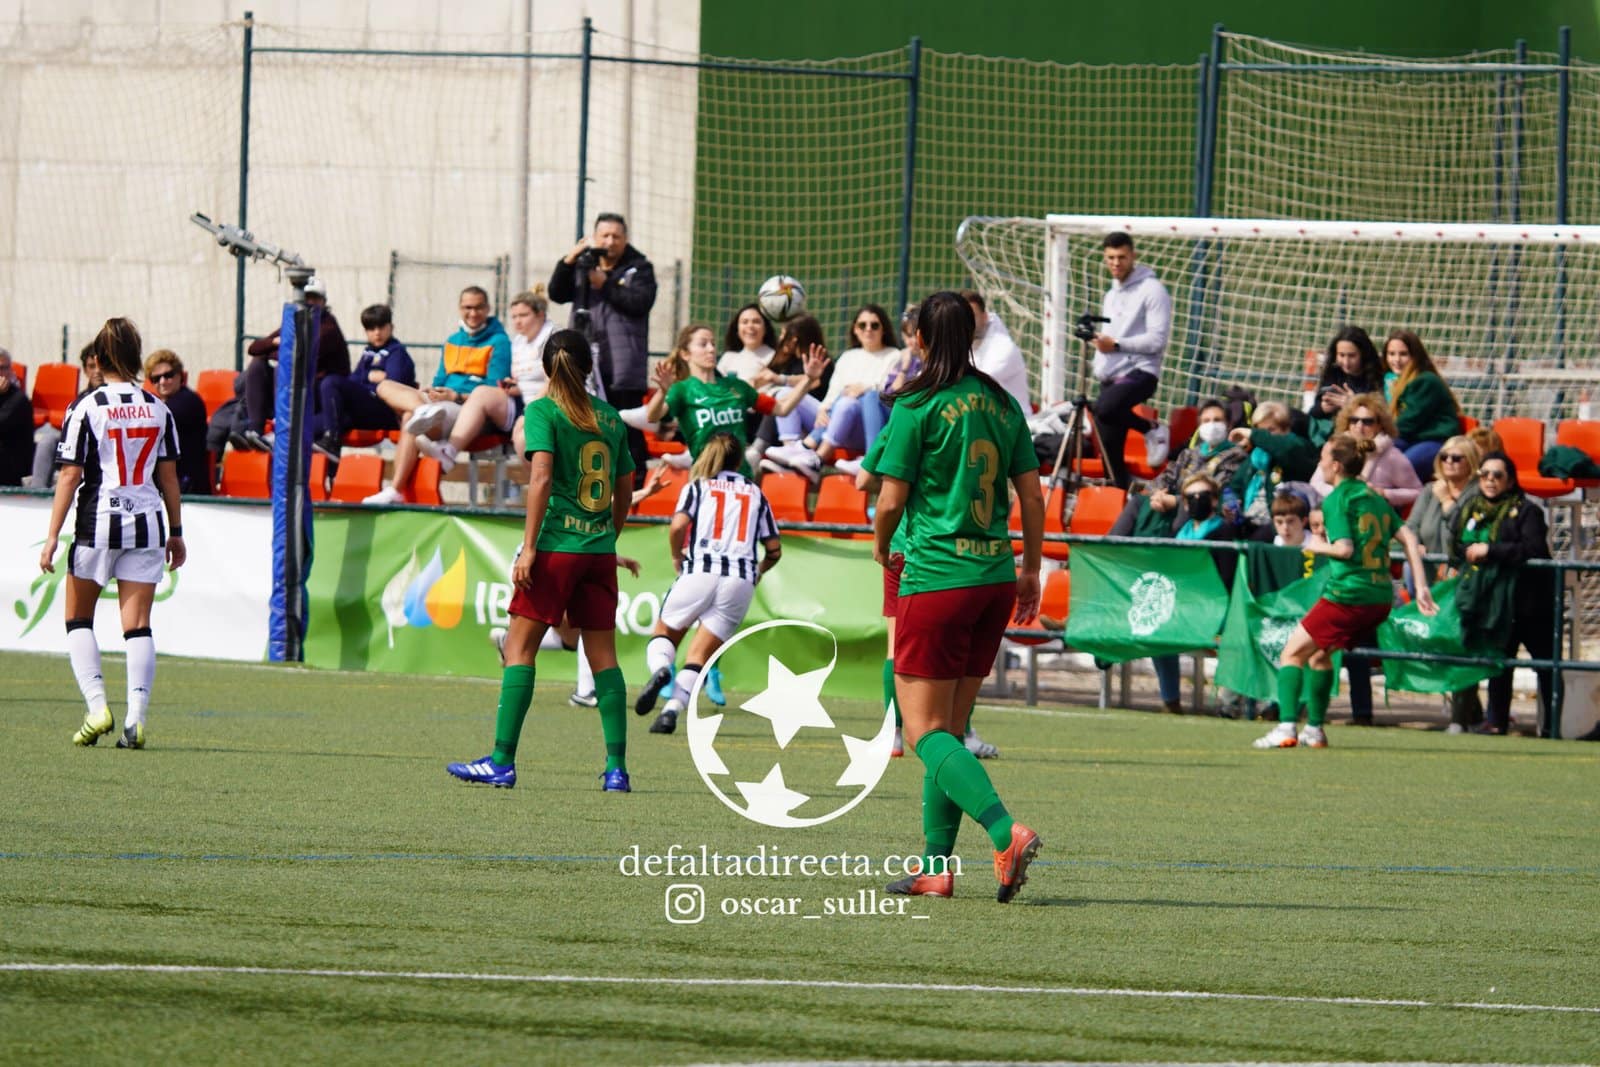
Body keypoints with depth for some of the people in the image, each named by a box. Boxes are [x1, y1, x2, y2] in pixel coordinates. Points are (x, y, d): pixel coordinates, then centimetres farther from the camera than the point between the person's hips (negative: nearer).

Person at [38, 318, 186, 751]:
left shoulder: (86, 407, -7)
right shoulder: (157, 409, 5)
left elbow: (70, 475, -8)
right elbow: (169, 476, 9)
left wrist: (52, 536, -5)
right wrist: (176, 532, 19)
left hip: (98, 523, -3)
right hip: (147, 523, 3)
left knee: (78, 619, 12)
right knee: (138, 625, 4)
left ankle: (97, 705, -2)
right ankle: (136, 719, -7)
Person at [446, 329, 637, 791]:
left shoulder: (544, 411, -4)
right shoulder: (611, 417, 11)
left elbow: (541, 477, -15)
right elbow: (625, 490, 16)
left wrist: (528, 548, -15)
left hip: (557, 545, -5)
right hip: (600, 549, 5)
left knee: (519, 649, -1)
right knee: (603, 655, 8)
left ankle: (502, 762, -6)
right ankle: (616, 767, 3)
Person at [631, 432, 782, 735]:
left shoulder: (697, 487, 11)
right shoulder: (755, 493, 19)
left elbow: (678, 525, -7)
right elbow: (774, 549, 16)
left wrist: (677, 557, 11)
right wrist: (757, 571, 35)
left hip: (700, 572, -2)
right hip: (741, 580, 2)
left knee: (665, 633, 14)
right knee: (699, 656, 3)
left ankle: (660, 668, -20)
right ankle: (672, 710, -17)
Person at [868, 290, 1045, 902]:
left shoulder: (917, 408, -9)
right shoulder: (1003, 405, 8)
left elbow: (891, 500, -9)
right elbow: (1032, 496, 9)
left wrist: (882, 547, 12)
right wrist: (1030, 571, 18)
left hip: (937, 575, -6)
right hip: (995, 574, 6)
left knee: (926, 730, -6)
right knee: (950, 726, 14)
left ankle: (1006, 833, -25)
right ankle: (937, 865, 12)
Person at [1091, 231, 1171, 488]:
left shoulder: (1151, 290, -5)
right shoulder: (1111, 295, 21)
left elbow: (1157, 340, -14)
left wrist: (1116, 344, -16)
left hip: (1139, 371, -8)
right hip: (1111, 377, 8)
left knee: (1105, 408, -34)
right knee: (1109, 448, 3)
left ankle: (1151, 429, -10)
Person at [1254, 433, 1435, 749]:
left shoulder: (1337, 499, -7)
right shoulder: (1375, 497, 15)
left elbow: (1344, 548, -17)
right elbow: (1408, 537, 9)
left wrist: (1316, 547, 3)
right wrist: (1421, 587, 6)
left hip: (1347, 593, -8)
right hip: (1380, 597, 8)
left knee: (1293, 652, 1)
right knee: (1319, 652, 25)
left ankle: (1286, 728, -14)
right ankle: (1315, 729, 26)